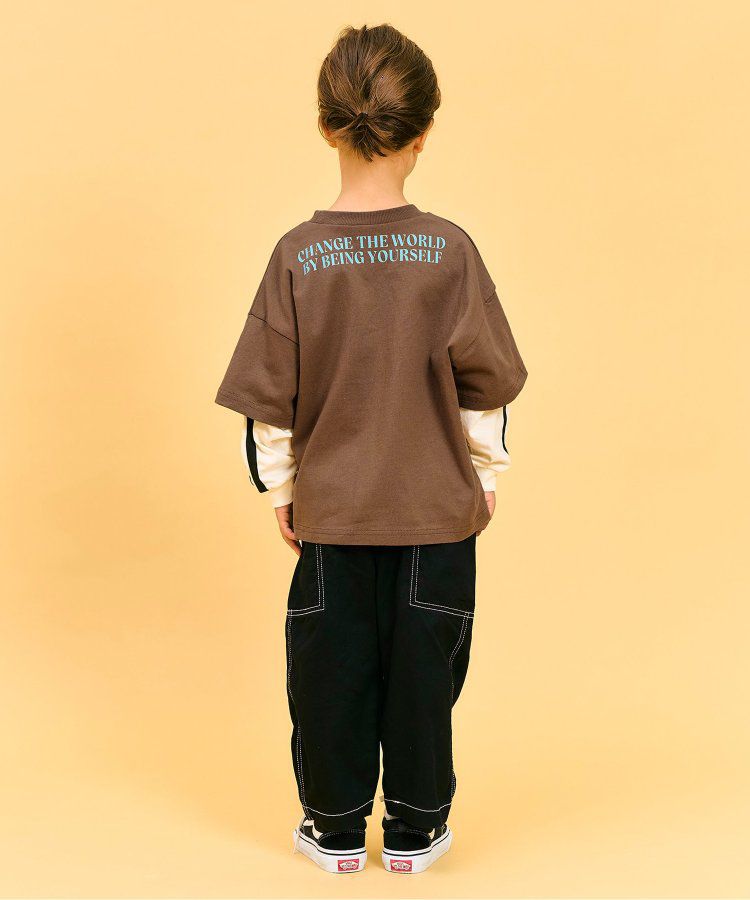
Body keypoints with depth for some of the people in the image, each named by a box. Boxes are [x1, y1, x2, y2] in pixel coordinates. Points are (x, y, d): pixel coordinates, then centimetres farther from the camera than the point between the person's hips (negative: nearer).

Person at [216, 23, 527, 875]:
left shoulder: (299, 255, -10)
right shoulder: (450, 251, -11)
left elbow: (270, 396, -6)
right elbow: (484, 387, -5)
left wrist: (281, 487, 7)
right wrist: (485, 476, 9)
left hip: (331, 509, 0)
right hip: (438, 509, 0)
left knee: (330, 668, 14)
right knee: (424, 669, 13)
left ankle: (337, 827, 27)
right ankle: (415, 828, 26)